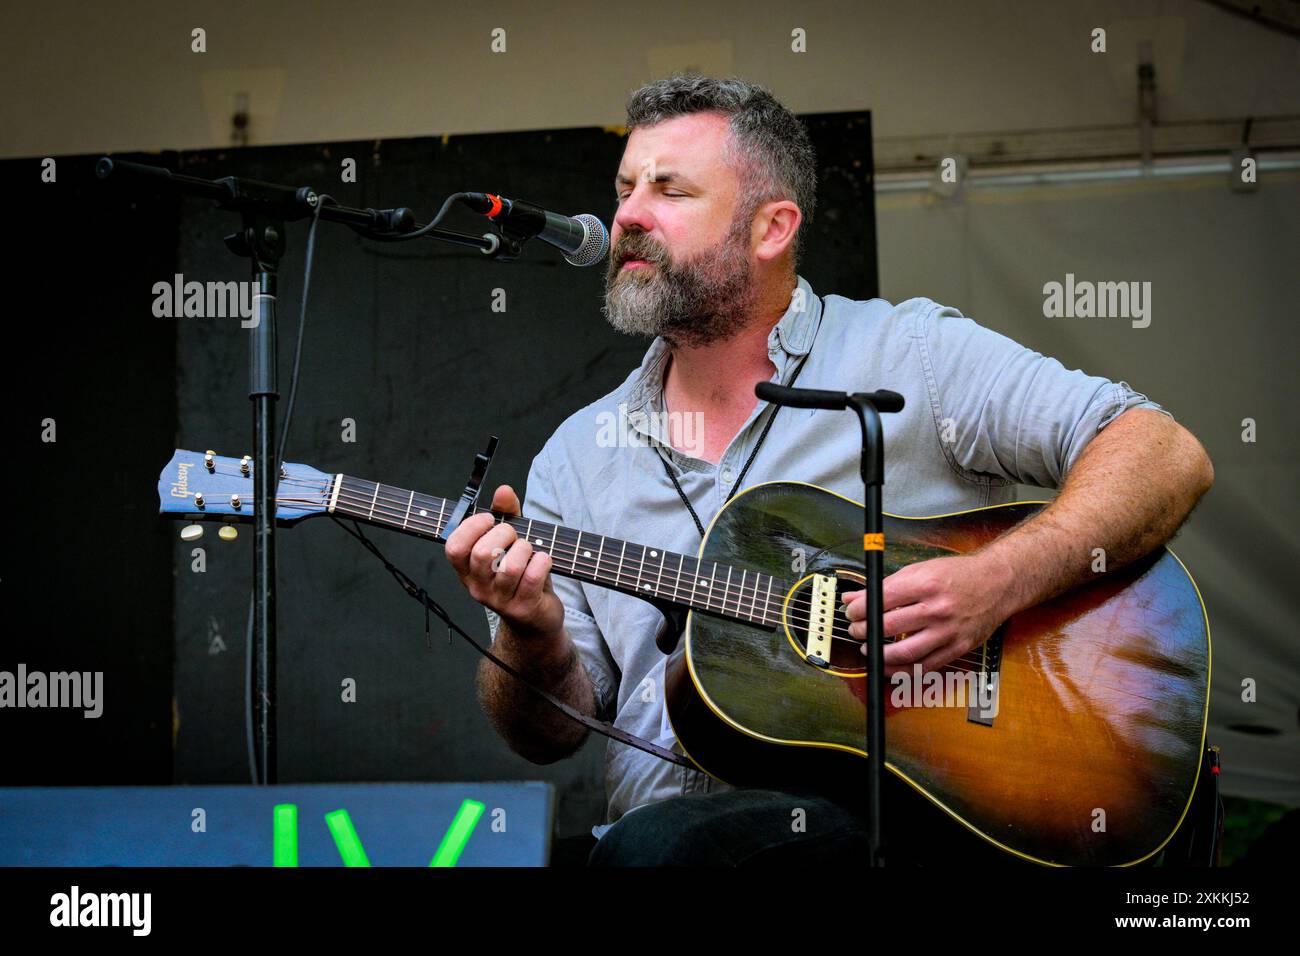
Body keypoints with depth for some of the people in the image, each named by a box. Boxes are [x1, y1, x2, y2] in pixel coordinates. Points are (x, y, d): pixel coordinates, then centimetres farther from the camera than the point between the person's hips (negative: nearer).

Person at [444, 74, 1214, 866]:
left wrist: (998, 583, -18)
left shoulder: (908, 355, 3)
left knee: (654, 845, -32)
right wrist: (534, 633, -11)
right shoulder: (579, 457, 15)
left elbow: (1168, 459, -4)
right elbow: (548, 734, 11)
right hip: (664, 821, 5)